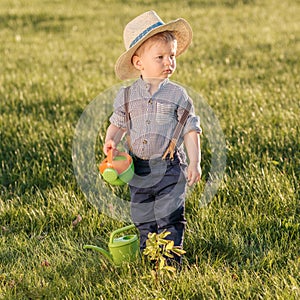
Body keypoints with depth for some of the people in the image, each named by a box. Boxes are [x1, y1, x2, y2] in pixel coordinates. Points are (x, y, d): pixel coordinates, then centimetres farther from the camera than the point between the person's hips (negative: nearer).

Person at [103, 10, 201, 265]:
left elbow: (191, 130, -3)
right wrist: (112, 140, -11)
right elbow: (118, 124, 11)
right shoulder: (127, 96, 2)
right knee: (144, 221, 12)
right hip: (139, 170, 3)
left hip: (170, 169, -3)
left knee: (170, 219, -3)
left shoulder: (177, 95, -4)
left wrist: (194, 163, -10)